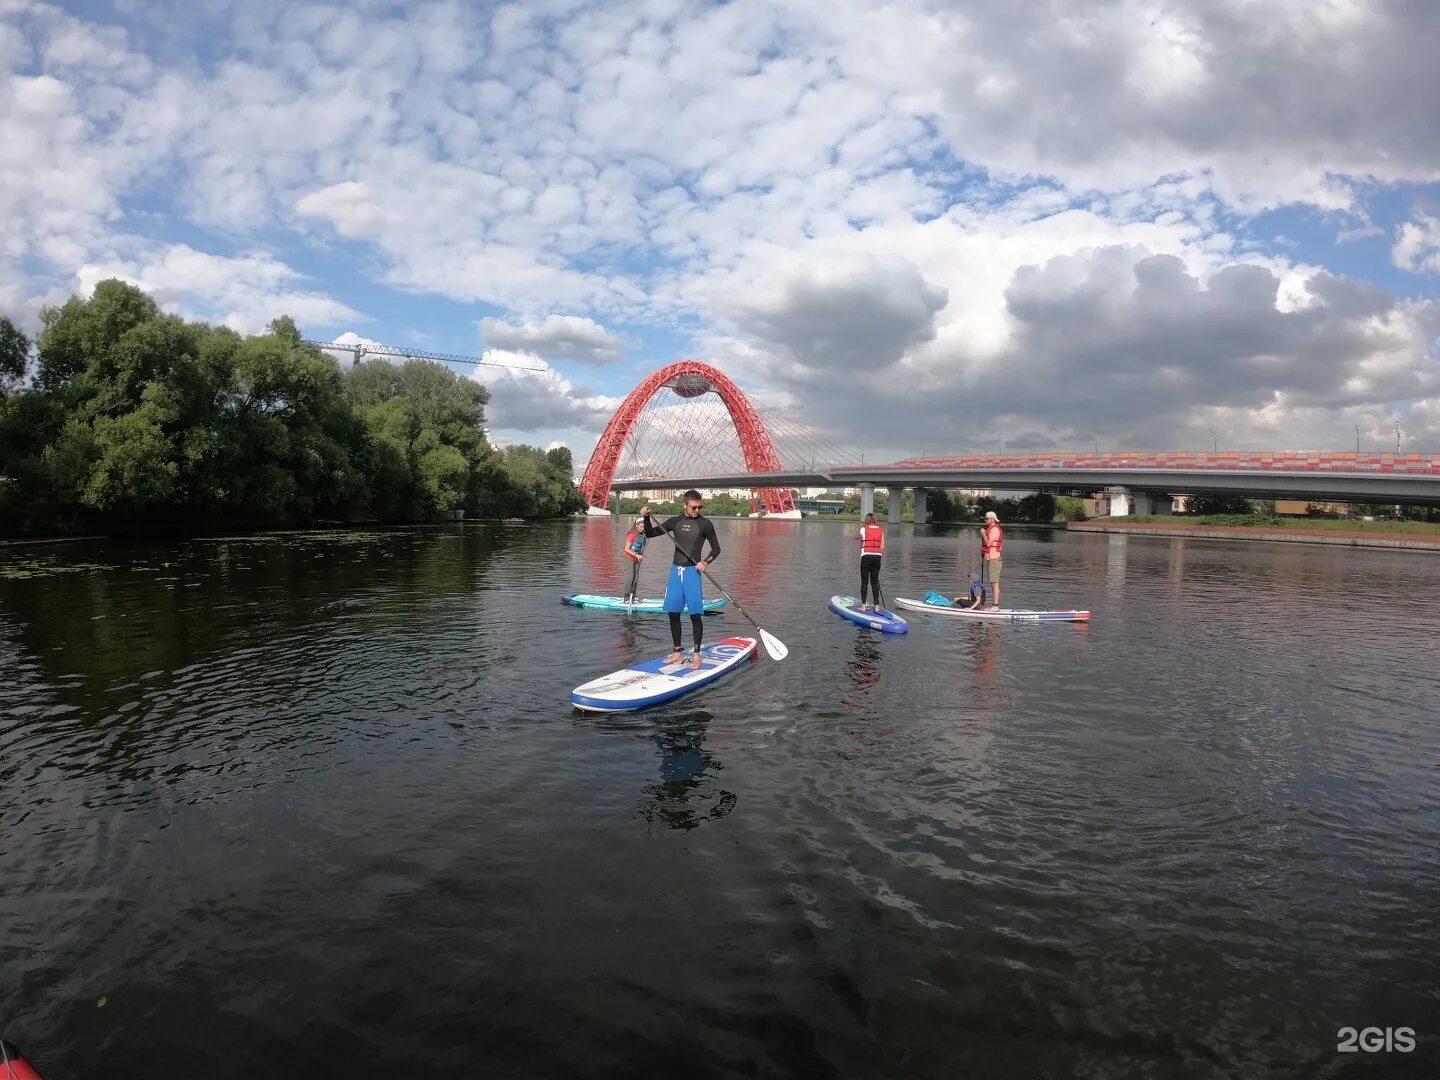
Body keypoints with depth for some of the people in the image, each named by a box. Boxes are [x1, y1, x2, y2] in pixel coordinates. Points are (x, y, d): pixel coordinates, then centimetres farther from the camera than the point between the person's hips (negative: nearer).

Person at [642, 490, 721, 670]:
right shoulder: (675, 521, 8)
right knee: (673, 613, 6)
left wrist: (705, 562, -14)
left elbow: (716, 548, 4)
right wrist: (646, 517, -9)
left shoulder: (705, 524, -2)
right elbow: (651, 533, 8)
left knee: (695, 614, -7)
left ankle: (697, 654, 3)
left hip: (692, 571, -4)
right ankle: (678, 652, 18)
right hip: (675, 569, 4)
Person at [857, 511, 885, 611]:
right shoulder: (881, 529, 9)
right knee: (875, 581, 10)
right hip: (877, 556, 3)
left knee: (864, 581, 3)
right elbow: (882, 546, 5)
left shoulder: (863, 529, 1)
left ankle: (863, 605, 2)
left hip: (866, 556, -3)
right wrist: (880, 556, 13)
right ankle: (877, 605, 10)